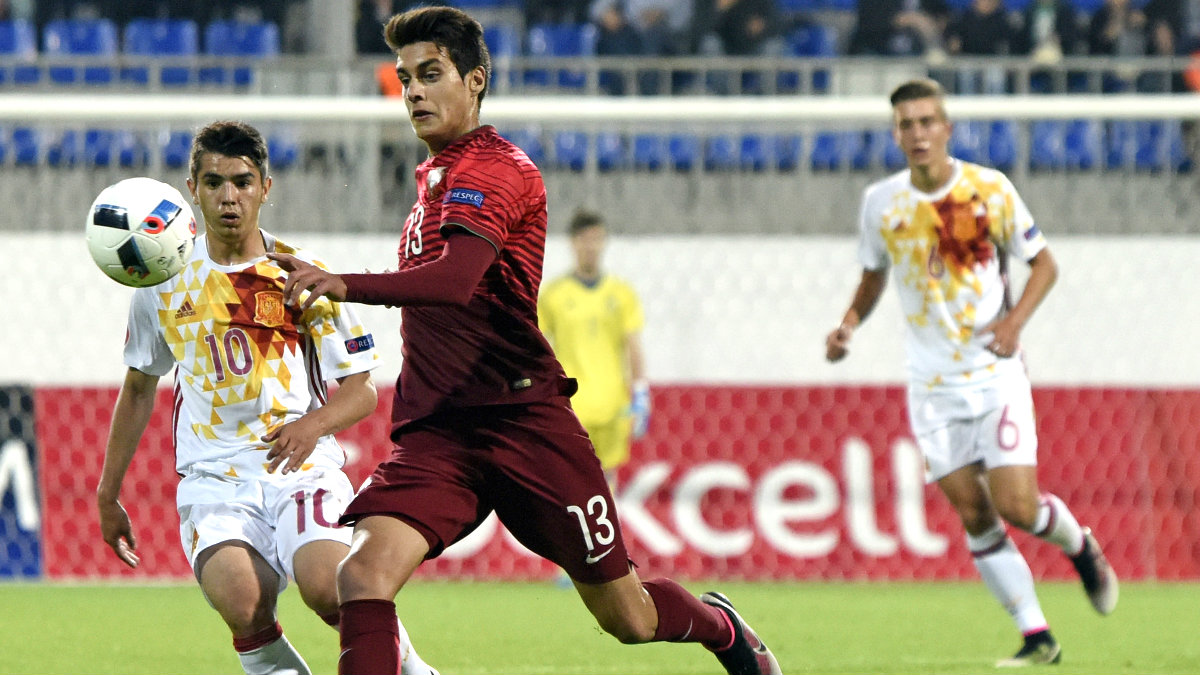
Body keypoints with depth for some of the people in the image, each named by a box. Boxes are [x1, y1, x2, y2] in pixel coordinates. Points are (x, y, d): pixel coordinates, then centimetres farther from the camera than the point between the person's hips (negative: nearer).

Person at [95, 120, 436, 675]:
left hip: (304, 468, -1)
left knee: (327, 588, -31)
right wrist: (107, 493, 24)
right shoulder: (164, 285, 8)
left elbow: (362, 389, 5)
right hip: (212, 479, 1)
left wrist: (313, 425, -16)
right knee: (242, 604, -31)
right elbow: (138, 389, 22)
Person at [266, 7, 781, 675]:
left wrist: (345, 286, -42)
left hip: (521, 415, -7)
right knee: (363, 575, -21)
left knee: (629, 617, 6)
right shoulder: (435, 174, 18)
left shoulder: (493, 168, -12)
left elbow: (455, 280, -30)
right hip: (435, 431, 7)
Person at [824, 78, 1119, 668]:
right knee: (975, 518, -2)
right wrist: (848, 326, -3)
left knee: (1016, 505, -12)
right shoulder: (880, 202, 1)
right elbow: (873, 278, 16)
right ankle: (1037, 637, 6)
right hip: (932, 385, 2)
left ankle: (1081, 547, 21)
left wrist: (1015, 320, -14)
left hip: (995, 372, -2)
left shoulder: (990, 190, -6)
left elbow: (1043, 263, 3)